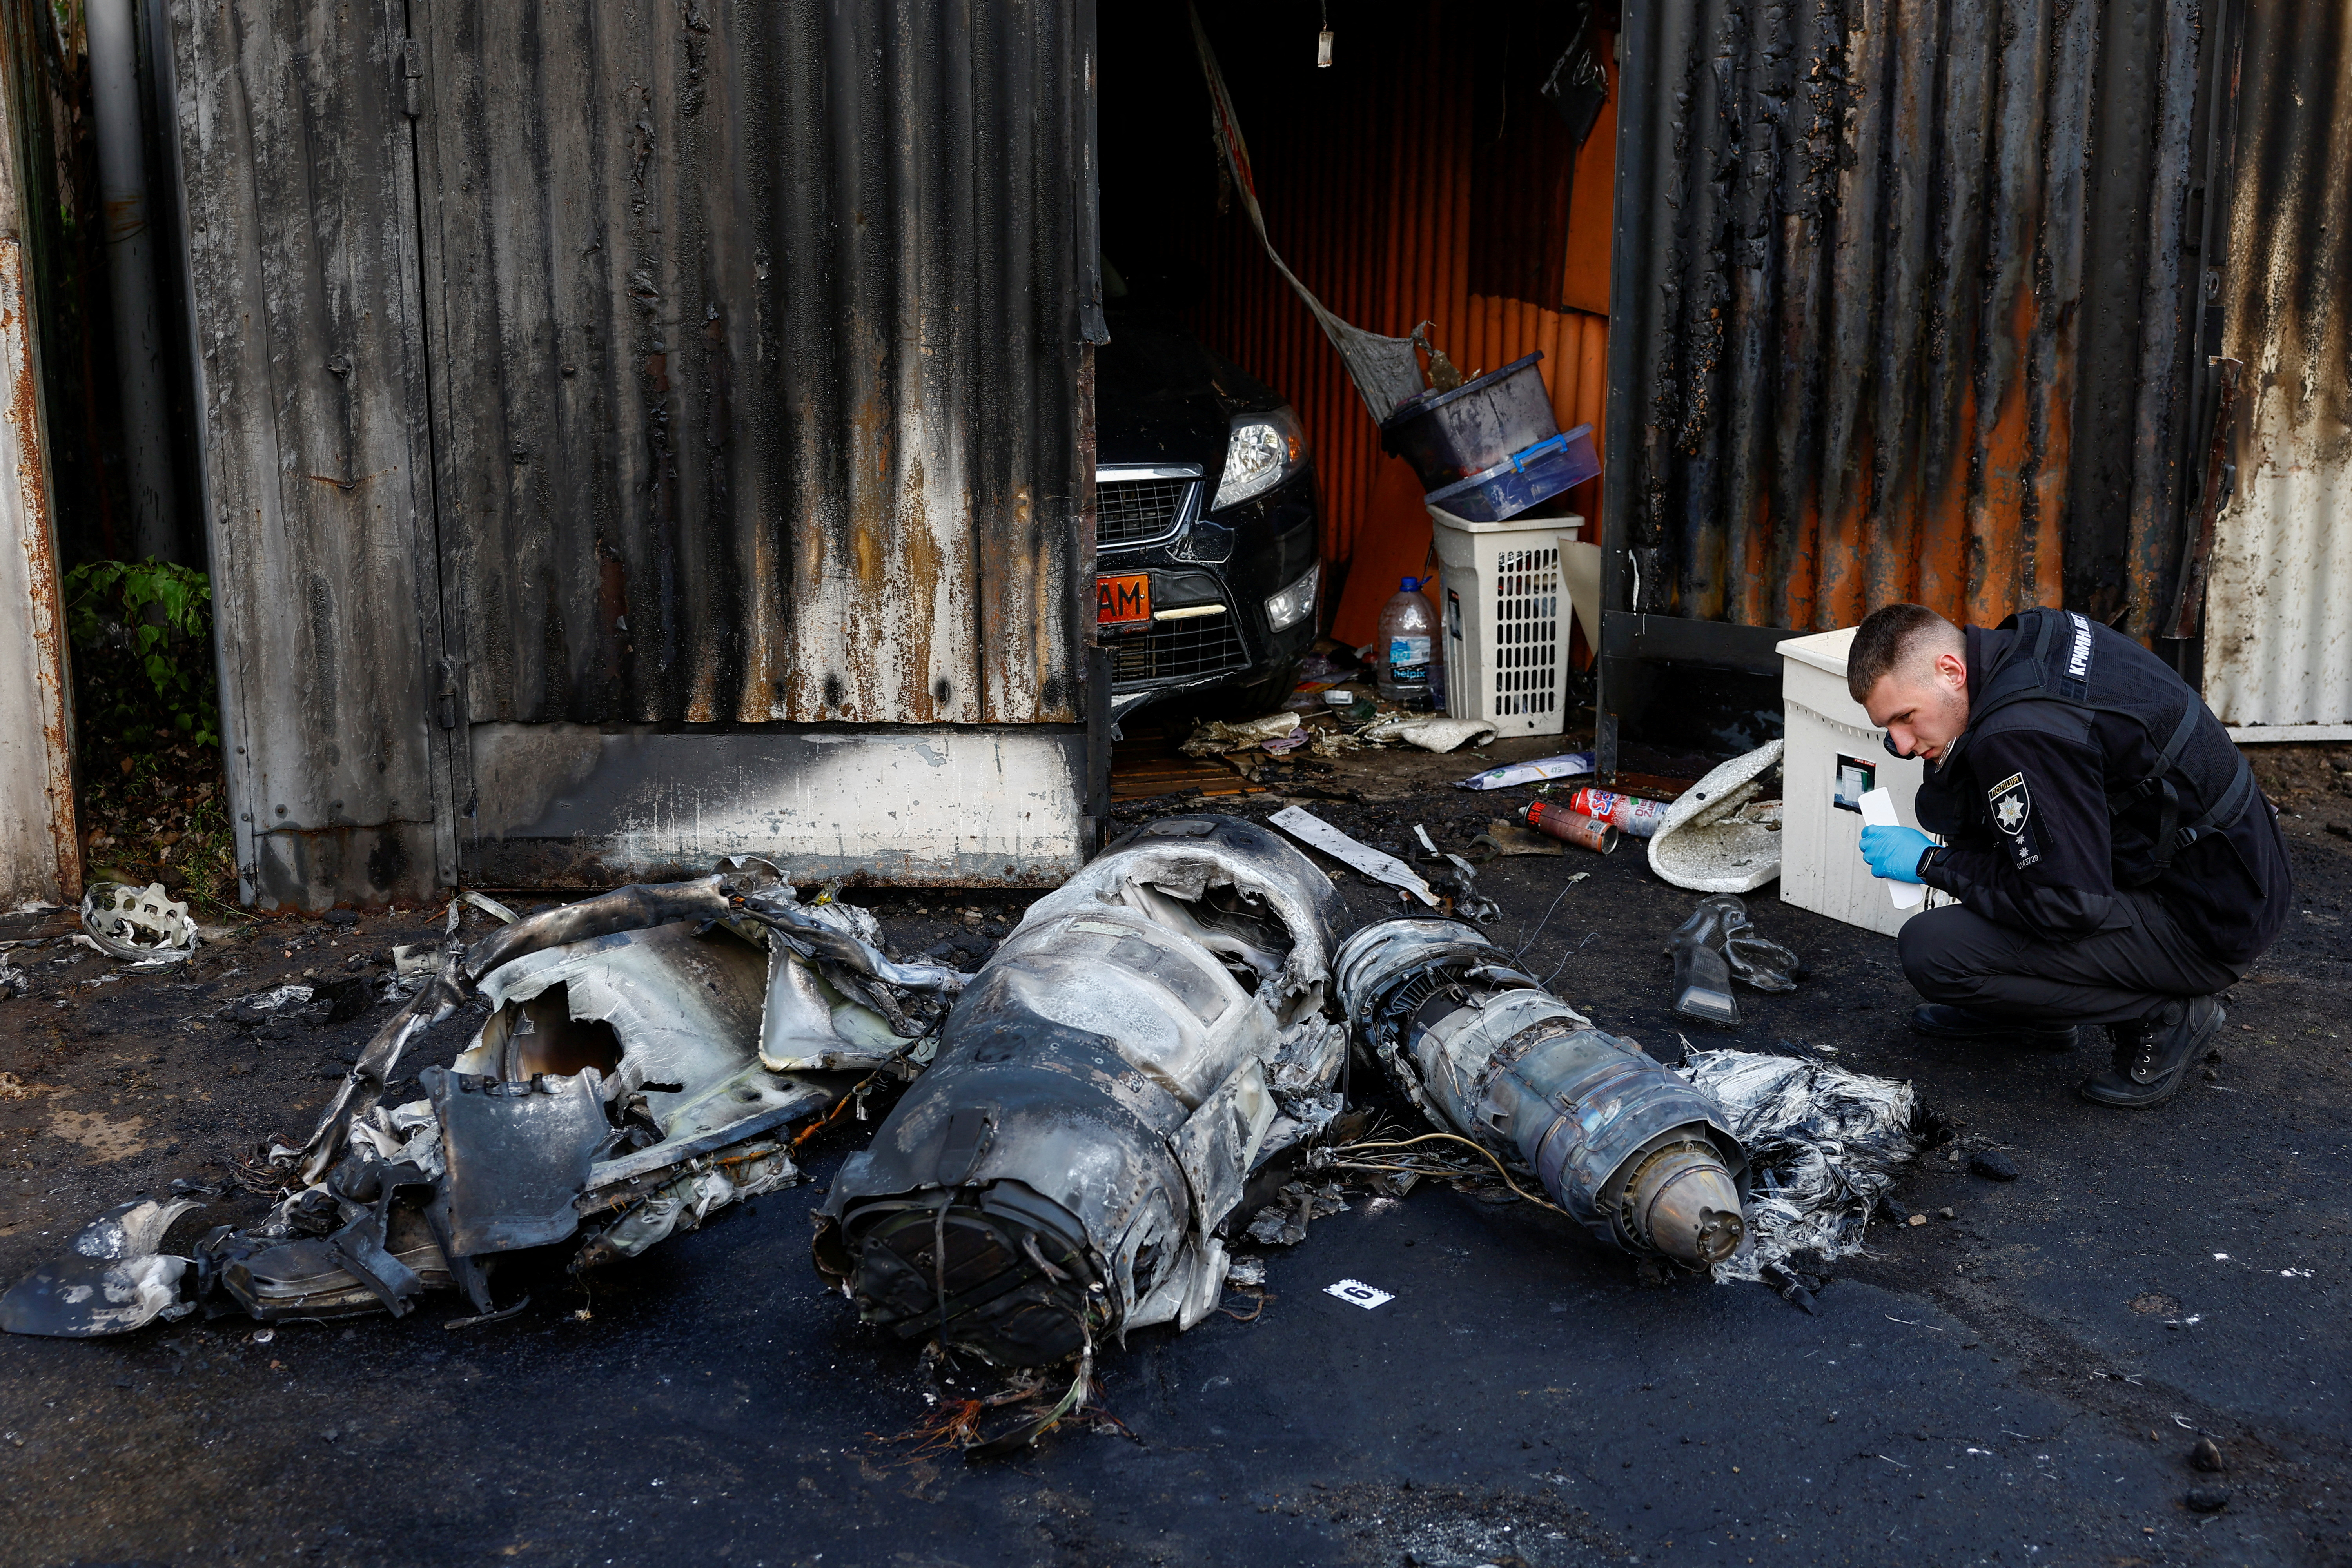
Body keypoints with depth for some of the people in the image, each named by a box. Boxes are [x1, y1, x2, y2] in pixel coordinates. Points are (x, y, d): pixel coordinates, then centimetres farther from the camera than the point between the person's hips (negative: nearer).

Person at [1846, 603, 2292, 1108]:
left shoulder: (2021, 731, -27)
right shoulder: (2031, 638, 1)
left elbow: (2069, 904, -25)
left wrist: (1932, 863, -15)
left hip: (2204, 924, -10)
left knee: (1931, 951, -19)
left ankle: (2162, 1015, -4)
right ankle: (2027, 1010, 21)